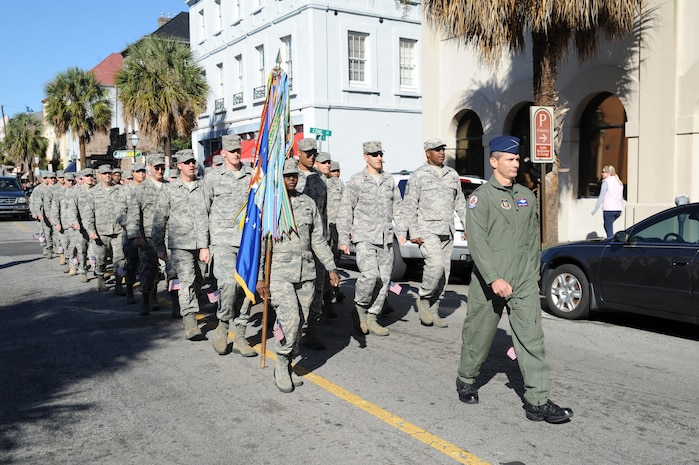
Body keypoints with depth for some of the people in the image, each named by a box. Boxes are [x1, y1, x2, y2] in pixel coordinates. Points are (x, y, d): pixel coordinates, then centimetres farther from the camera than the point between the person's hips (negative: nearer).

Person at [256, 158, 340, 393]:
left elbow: (318, 239, 15)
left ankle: (287, 366, 23)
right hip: (279, 273, -4)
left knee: (300, 323, 7)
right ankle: (282, 366, 4)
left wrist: (331, 267, 9)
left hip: (306, 272, 5)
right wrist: (259, 278, -8)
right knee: (289, 319, -16)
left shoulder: (308, 203, 11)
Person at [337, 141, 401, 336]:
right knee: (370, 275, -20)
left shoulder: (389, 180, 13)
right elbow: (345, 212, -2)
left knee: (384, 279, 4)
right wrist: (343, 239, -6)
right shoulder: (356, 181, -2)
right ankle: (360, 304, 8)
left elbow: (397, 207, 18)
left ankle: (371, 318, 16)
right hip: (364, 238, -5)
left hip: (386, 239, 5)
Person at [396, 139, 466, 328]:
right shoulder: (418, 176, -1)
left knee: (444, 273, 5)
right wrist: (413, 233, -12)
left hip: (447, 232, 6)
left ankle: (432, 311, 16)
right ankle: (423, 298, 0)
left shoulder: (452, 175, 14)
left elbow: (460, 204, 20)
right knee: (436, 265, -23)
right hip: (427, 231, -6)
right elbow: (408, 206, -5)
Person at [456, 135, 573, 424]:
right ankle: (466, 381, 34)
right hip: (489, 282, -4)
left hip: (524, 282, 5)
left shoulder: (527, 197, 13)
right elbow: (477, 241, -16)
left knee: (532, 339, -2)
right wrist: (494, 278, -23)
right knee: (479, 335, 10)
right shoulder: (481, 197, -6)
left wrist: (533, 275, 17)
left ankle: (537, 402, 2)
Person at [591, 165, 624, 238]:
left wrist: (595, 210, -6)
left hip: (608, 210, -8)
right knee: (606, 226, 24)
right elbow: (621, 197, 18)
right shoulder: (619, 182, 13)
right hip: (618, 209, 8)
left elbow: (601, 197, -11)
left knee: (609, 230, -3)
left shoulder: (606, 182, -9)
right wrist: (620, 210, 25)